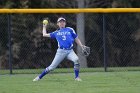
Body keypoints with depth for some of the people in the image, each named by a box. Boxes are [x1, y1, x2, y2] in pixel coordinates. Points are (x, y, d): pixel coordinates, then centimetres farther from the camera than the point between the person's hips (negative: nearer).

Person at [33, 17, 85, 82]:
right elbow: (45, 35, 21)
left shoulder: (70, 30, 14)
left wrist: (82, 46, 4)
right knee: (52, 67, -4)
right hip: (61, 51, 0)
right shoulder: (56, 33, 16)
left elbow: (76, 39, 16)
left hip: (70, 51, 0)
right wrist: (44, 27, 35)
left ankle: (77, 77, -16)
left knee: (76, 59, -29)